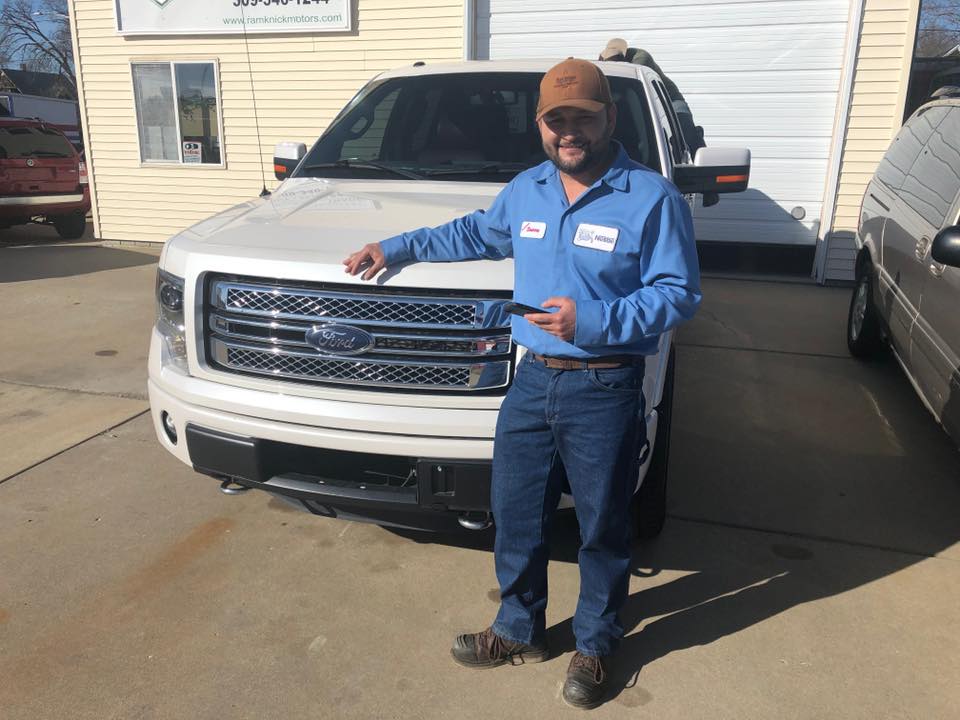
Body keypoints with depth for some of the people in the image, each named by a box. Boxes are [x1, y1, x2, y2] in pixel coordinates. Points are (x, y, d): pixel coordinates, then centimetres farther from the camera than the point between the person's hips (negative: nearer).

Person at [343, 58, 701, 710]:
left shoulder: (652, 197, -10)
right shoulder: (525, 191, 9)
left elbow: (679, 294, -12)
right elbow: (478, 234, 26)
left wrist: (594, 321, -25)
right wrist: (400, 247, 22)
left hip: (605, 391, -5)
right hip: (533, 380, 6)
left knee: (603, 527, 11)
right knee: (516, 514, 15)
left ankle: (595, 645, 34)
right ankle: (519, 631, 37)